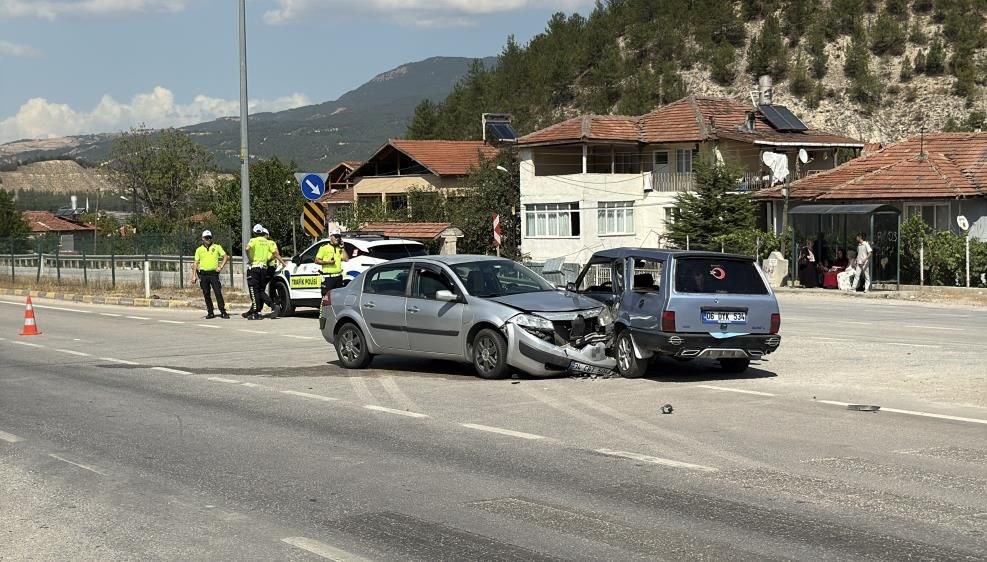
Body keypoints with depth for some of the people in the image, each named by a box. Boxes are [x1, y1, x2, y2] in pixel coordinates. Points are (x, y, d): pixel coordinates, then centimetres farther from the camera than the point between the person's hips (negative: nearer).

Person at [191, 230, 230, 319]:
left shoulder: (217, 247, 6)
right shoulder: (199, 250, 10)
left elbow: (226, 257, 5)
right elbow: (196, 263, 11)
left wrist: (221, 267, -6)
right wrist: (194, 275, 3)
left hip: (213, 273, -2)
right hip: (203, 274, 2)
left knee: (218, 293, -9)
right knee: (206, 294, 3)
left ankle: (223, 311, -6)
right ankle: (210, 312, 12)